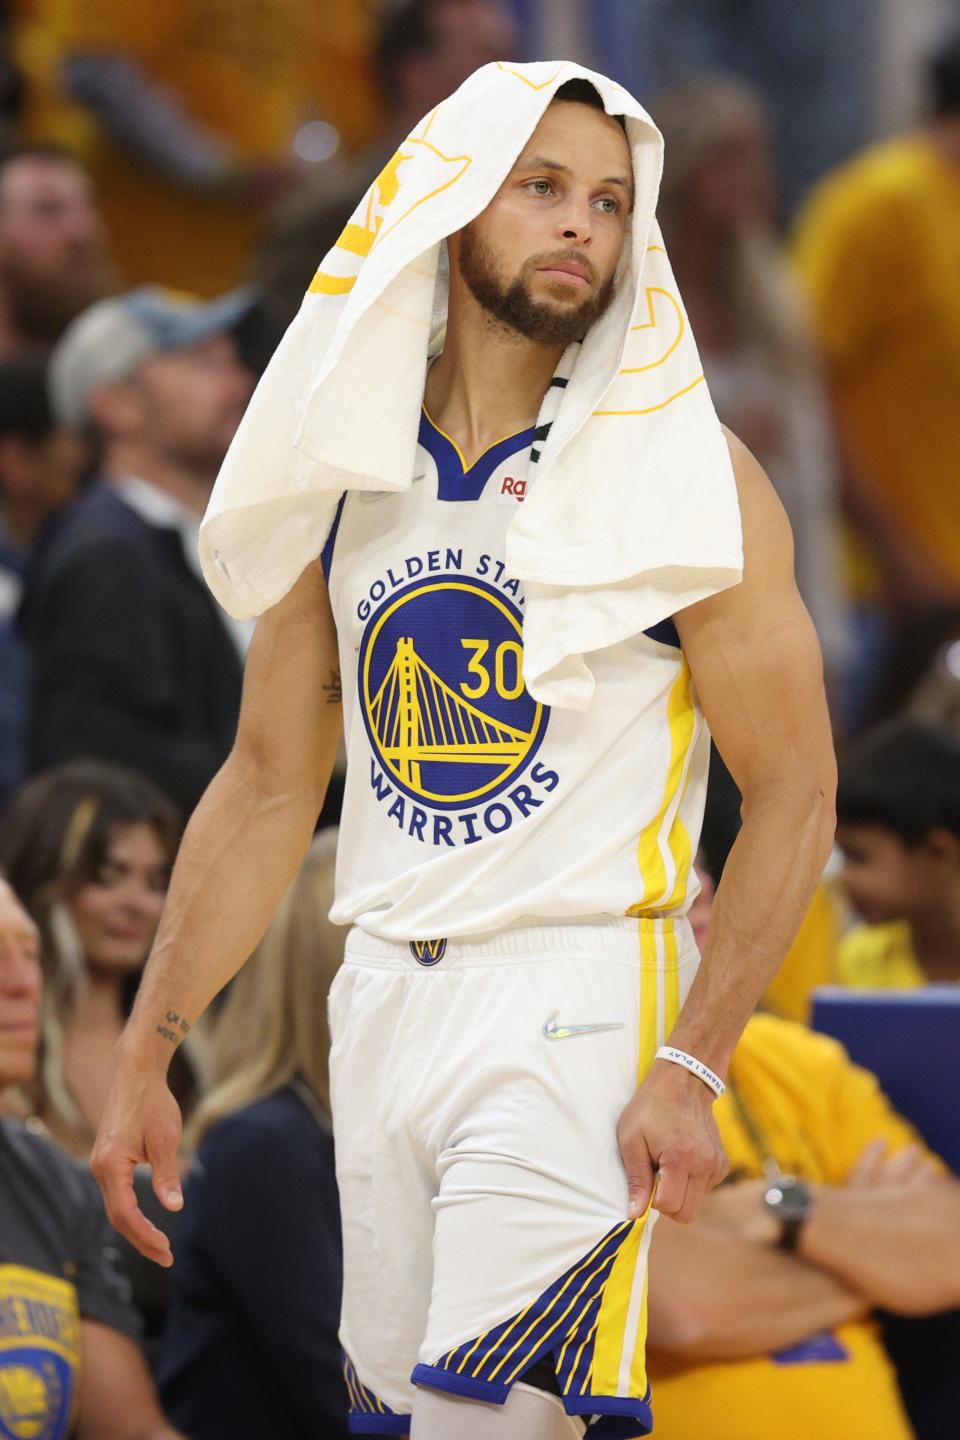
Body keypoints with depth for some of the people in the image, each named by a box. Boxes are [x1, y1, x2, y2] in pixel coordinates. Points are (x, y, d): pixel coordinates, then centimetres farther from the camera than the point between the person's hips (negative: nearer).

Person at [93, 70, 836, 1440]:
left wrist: (694, 1069, -14)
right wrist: (146, 1053, 10)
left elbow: (793, 792, -5)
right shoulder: (349, 478, 10)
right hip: (383, 1003, 6)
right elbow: (268, 785, 16)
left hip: (574, 1010, -5)